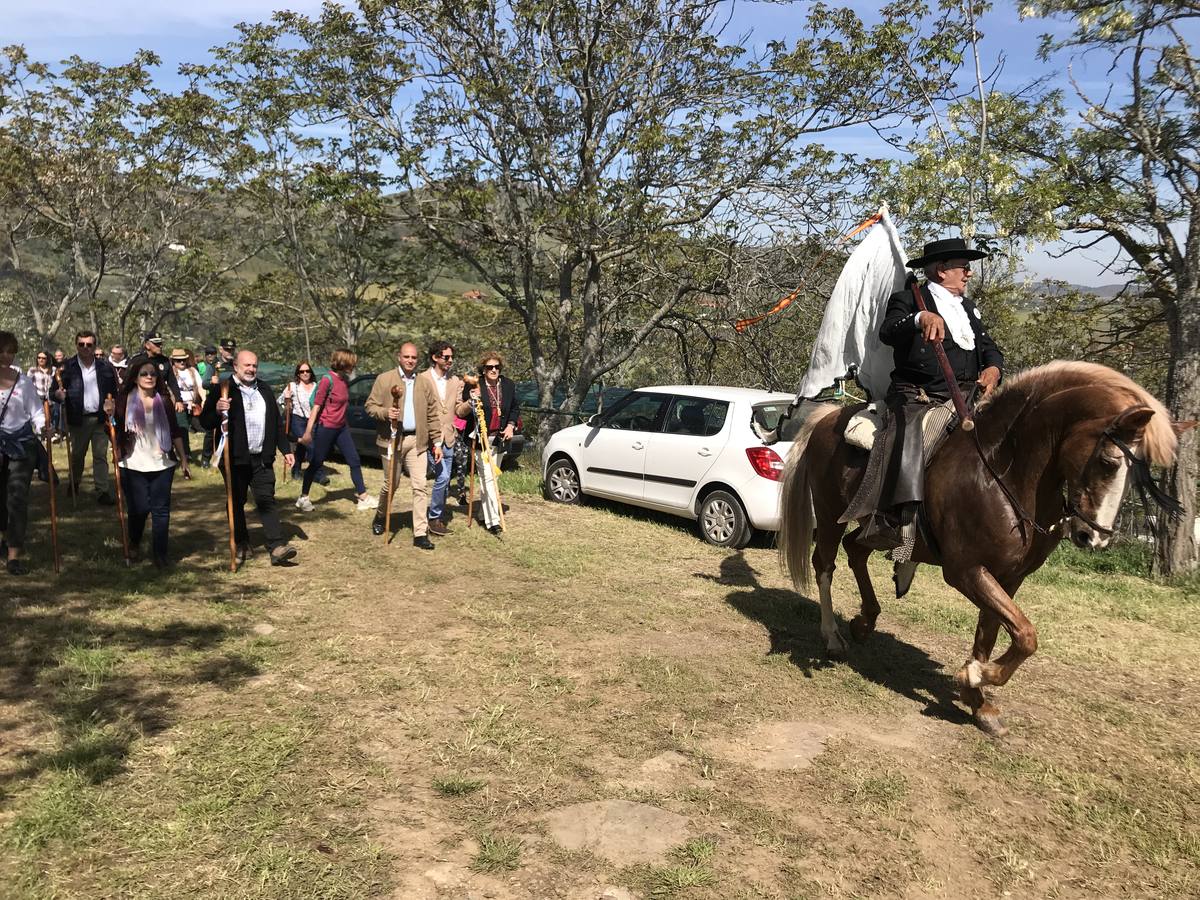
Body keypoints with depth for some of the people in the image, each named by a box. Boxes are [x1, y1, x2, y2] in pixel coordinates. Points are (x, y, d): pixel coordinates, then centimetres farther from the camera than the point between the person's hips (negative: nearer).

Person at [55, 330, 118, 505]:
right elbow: (55, 390, -3)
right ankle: (74, 484, 36)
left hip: (100, 418, 1)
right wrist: (59, 395, -24)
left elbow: (113, 391, 9)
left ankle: (102, 491, 3)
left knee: (100, 455, 1)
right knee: (77, 454, 14)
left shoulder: (105, 367, 4)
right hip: (78, 419, 0)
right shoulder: (67, 367, -2)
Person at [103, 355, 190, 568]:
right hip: (133, 465, -1)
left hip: (162, 464, 2)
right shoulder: (124, 400, -2)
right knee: (138, 509, 5)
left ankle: (160, 553, 12)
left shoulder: (164, 400, 3)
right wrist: (110, 414, -20)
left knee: (161, 509, 2)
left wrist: (183, 460, 8)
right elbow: (115, 432, -1)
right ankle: (133, 544, 34)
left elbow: (175, 432, 8)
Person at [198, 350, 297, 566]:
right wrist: (217, 411, -25)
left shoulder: (264, 389, 13)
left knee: (267, 501, -2)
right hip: (235, 459, -3)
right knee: (236, 503, 7)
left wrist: (285, 449, 14)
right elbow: (205, 422, -4)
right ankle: (242, 546, 20)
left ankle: (277, 547, -8)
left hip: (262, 459, 3)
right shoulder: (222, 390, -3)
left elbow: (277, 421, 18)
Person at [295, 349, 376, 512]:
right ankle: (303, 498, 19)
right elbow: (316, 406, -17)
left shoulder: (345, 380, 5)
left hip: (341, 428, 7)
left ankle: (363, 498, 10)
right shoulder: (327, 380, -16)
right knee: (316, 463, 4)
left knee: (355, 461, 5)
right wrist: (308, 431, -19)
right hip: (326, 428, -7)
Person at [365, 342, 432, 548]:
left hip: (417, 440, 2)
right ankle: (380, 518, 36)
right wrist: (385, 413, -19)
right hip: (393, 439, -2)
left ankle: (420, 533, -6)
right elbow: (370, 406, 0)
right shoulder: (384, 379, 1)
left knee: (421, 486, -7)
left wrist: (433, 438, 7)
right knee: (390, 485, 9)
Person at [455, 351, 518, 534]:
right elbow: (460, 413, -6)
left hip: (500, 439, 5)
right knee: (488, 478, -11)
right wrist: (471, 401, -25)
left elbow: (515, 409, 18)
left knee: (490, 477, 14)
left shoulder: (508, 385, 6)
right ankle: (493, 520, -12)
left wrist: (511, 426, 3)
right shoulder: (473, 385, -9)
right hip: (480, 439, -5)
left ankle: (484, 513, 28)